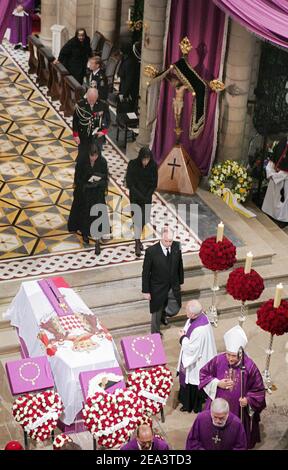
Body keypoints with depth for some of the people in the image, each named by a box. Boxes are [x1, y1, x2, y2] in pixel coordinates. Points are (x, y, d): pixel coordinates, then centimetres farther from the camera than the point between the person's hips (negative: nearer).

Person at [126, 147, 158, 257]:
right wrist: (140, 196, -17)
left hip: (147, 197, 3)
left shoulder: (153, 166, -13)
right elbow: (129, 183, -15)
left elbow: (154, 183, -4)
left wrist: (147, 196, -12)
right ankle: (137, 244, 0)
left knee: (144, 219, 9)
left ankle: (138, 239, 28)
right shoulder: (133, 164, -19)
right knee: (137, 219, -5)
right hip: (135, 196, -3)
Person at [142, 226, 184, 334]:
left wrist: (180, 281, 10)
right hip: (158, 288, -4)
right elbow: (145, 272, -15)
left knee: (174, 310, 16)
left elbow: (180, 265, 3)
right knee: (156, 312, 14)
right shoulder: (151, 251, -24)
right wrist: (146, 291, -11)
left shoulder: (176, 246, -12)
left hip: (173, 287, 4)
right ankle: (155, 334, 39)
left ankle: (163, 314, 53)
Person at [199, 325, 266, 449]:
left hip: (239, 410, -1)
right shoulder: (218, 360, -15)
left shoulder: (249, 366, -18)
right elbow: (203, 373, 1)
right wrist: (217, 383, -13)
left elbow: (258, 390, -5)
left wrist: (248, 399, -21)